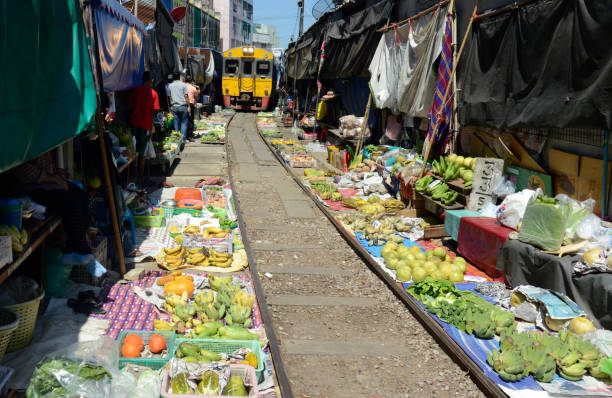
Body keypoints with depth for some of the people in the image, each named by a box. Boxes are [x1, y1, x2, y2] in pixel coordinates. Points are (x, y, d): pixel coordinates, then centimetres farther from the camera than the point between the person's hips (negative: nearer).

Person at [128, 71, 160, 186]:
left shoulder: (135, 91, 2)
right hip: (145, 126, -1)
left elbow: (130, 108, 2)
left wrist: (130, 122, 11)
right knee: (142, 153, 6)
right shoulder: (153, 93, -2)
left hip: (133, 124, 1)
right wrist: (151, 128, 1)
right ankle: (140, 178, 10)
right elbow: (153, 113, -4)